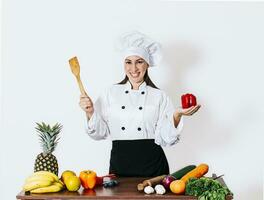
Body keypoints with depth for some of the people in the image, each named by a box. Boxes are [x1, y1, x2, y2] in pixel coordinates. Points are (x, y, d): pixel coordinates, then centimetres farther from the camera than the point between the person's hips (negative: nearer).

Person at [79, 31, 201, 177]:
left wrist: (177, 116, -18)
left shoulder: (159, 96, 0)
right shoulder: (111, 93, 4)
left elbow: (165, 139, -4)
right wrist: (90, 113, -11)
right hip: (119, 164, 1)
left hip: (152, 165, -1)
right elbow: (99, 133, 4)